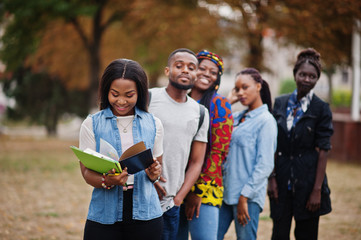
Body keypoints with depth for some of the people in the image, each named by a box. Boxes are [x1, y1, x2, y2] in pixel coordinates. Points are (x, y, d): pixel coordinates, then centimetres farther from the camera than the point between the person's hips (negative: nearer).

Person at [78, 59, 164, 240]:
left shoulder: (153, 124, 9)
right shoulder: (92, 124, 3)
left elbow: (158, 165, 14)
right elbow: (87, 171, 0)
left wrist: (154, 173, -9)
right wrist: (107, 181, -21)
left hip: (145, 213, 2)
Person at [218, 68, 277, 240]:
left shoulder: (266, 121, -7)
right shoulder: (236, 118, 14)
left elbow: (265, 165, -12)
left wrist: (244, 197, -16)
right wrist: (227, 102, 8)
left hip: (248, 196, -7)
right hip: (225, 192, 7)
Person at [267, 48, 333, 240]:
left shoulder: (321, 109, -3)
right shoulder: (280, 103, 7)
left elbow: (322, 151, -7)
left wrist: (317, 190, -12)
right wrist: (272, 178, -2)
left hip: (307, 179, -3)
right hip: (282, 180, 3)